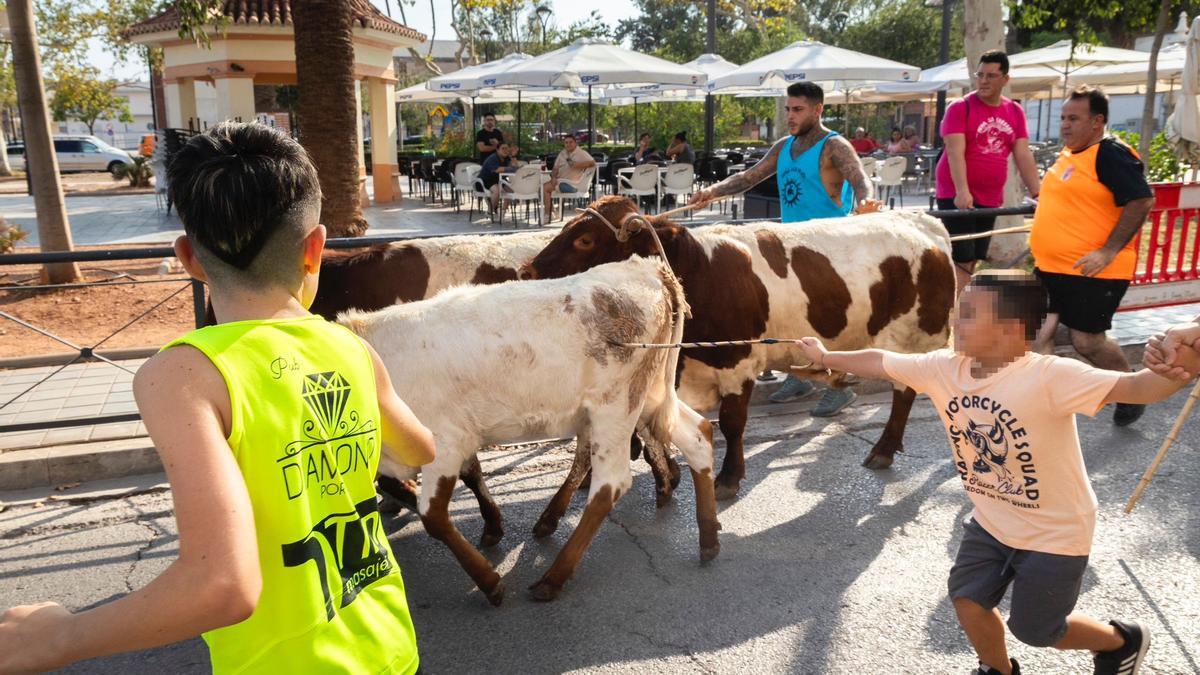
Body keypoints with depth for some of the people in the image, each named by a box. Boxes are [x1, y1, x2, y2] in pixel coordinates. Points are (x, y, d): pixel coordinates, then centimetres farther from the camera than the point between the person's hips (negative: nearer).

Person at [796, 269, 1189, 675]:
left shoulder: (1049, 377, -33)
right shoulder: (943, 368, -13)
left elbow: (1137, 387, -44)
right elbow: (880, 363, 0)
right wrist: (825, 358, 13)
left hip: (1054, 533, -6)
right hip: (991, 522, 6)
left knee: (1034, 629, 11)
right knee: (967, 600, 13)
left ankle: (1124, 641, 42)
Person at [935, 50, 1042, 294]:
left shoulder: (1015, 112, 10)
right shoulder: (960, 108, -7)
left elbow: (1023, 155, 8)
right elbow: (955, 152, -17)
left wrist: (1037, 194, 1)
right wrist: (962, 191, -28)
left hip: (990, 198, 6)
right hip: (957, 196, -6)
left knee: (972, 261, 9)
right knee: (961, 260, -11)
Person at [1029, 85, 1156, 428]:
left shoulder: (1111, 155, -14)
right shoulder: (1068, 154, 13)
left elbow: (1142, 200, -21)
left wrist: (1109, 251, -25)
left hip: (1092, 272, -8)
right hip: (1050, 267, 8)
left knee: (1087, 340, 1)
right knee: (1038, 335, 4)